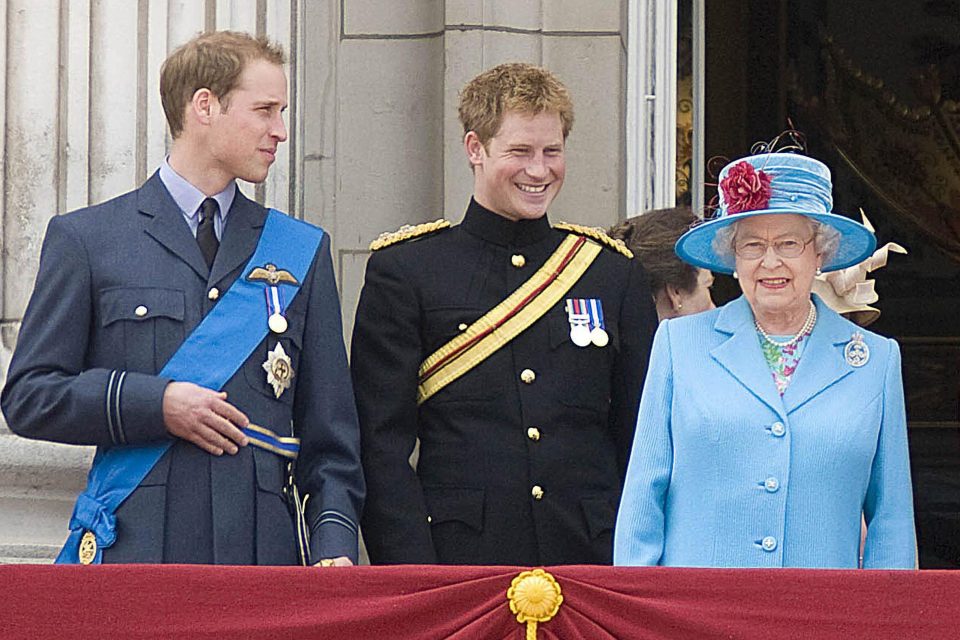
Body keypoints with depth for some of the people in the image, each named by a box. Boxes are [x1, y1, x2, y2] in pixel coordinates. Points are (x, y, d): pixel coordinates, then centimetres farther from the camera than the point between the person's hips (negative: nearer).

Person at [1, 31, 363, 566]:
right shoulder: (85, 239, 7)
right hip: (135, 556, -2)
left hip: (266, 556, 3)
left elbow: (330, 428, 14)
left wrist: (335, 541, -1)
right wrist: (157, 404, -10)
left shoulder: (302, 251, 16)